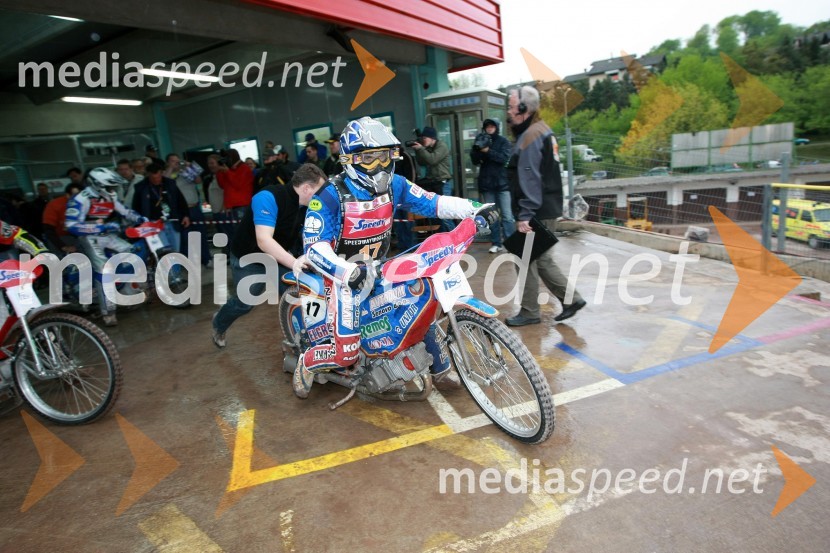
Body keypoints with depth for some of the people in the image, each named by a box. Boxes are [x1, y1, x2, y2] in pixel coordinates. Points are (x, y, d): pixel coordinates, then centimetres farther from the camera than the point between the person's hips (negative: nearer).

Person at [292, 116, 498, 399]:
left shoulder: (393, 184, -4)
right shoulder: (330, 196, -21)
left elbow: (431, 202, -6)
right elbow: (315, 247, -26)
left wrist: (473, 208, -19)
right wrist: (348, 272, -42)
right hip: (344, 275, -6)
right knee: (346, 353, -14)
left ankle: (440, 365, 29)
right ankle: (307, 362, 18)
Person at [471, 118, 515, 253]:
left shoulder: (503, 141, 3)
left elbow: (504, 158, -11)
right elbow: (475, 161, 3)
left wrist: (488, 151, -21)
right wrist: (477, 149, -15)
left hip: (502, 183, -3)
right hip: (486, 183, 3)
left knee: (507, 216, -6)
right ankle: (496, 243, 9)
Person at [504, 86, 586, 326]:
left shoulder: (530, 137, -15)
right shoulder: (542, 130, 16)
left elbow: (529, 180, -22)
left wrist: (524, 215, -24)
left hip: (536, 212, -10)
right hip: (548, 208, 10)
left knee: (526, 261, -1)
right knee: (541, 259, 16)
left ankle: (529, 312, 10)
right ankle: (571, 298, 20)